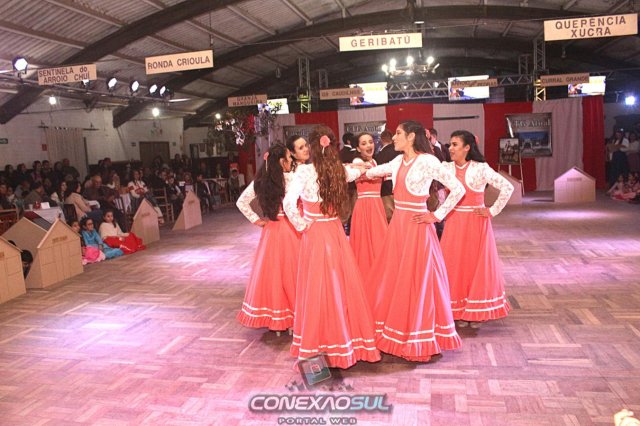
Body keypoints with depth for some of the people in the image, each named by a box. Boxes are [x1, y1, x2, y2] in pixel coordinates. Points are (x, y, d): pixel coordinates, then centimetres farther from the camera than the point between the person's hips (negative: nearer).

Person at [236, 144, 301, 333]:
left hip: (270, 231, 5)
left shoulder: (260, 180, 3)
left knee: (271, 270, 12)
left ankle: (271, 315, 22)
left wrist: (256, 220, 6)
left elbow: (241, 202, 3)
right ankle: (292, 316, 13)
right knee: (289, 270, 4)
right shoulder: (290, 178, -10)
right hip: (289, 230, -5)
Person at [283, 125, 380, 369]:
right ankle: (350, 340, 24)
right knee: (343, 285, 12)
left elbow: (289, 203, -20)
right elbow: (356, 173, 27)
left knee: (318, 289, 4)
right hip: (336, 234, 4)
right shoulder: (340, 170, 3)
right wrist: (362, 167, 48)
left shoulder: (305, 171, -11)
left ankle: (317, 345, 15)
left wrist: (301, 225, -5)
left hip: (315, 236, -4)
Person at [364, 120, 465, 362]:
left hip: (417, 227, -7)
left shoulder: (427, 161, -11)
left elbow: (458, 189, -12)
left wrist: (437, 216, -10)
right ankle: (396, 333, 27)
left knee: (417, 280, 0)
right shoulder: (398, 162, 10)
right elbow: (376, 171, 30)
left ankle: (420, 340, 16)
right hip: (397, 225, 7)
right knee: (393, 278, 12)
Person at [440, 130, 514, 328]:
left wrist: (492, 211, -9)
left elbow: (508, 187, -9)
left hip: (476, 223, -3)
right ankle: (459, 311, 18)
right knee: (455, 264, 5)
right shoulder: (447, 168, 4)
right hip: (454, 222, 4)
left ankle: (477, 312, 18)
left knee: (477, 264, 4)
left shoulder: (481, 168, -7)